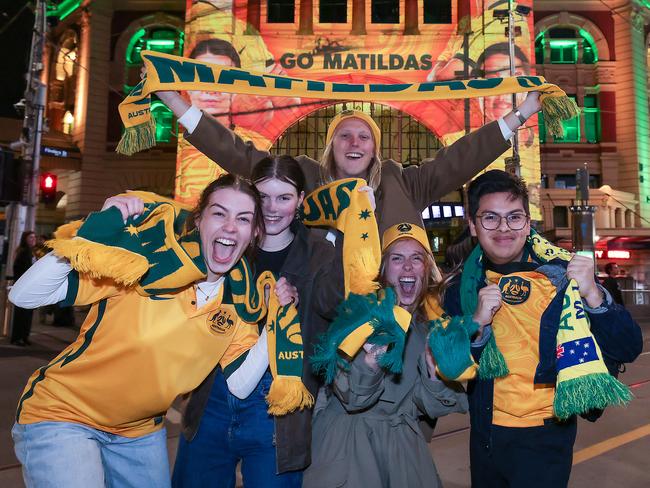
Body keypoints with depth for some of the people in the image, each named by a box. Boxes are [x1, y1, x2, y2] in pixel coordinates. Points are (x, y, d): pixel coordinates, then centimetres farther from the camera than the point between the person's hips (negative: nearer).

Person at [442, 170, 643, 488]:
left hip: (546, 436, -3)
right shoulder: (463, 288, -4)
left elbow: (627, 350, -13)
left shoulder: (563, 274, -11)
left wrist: (593, 294, -28)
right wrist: (477, 324, -20)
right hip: (485, 434, 3)